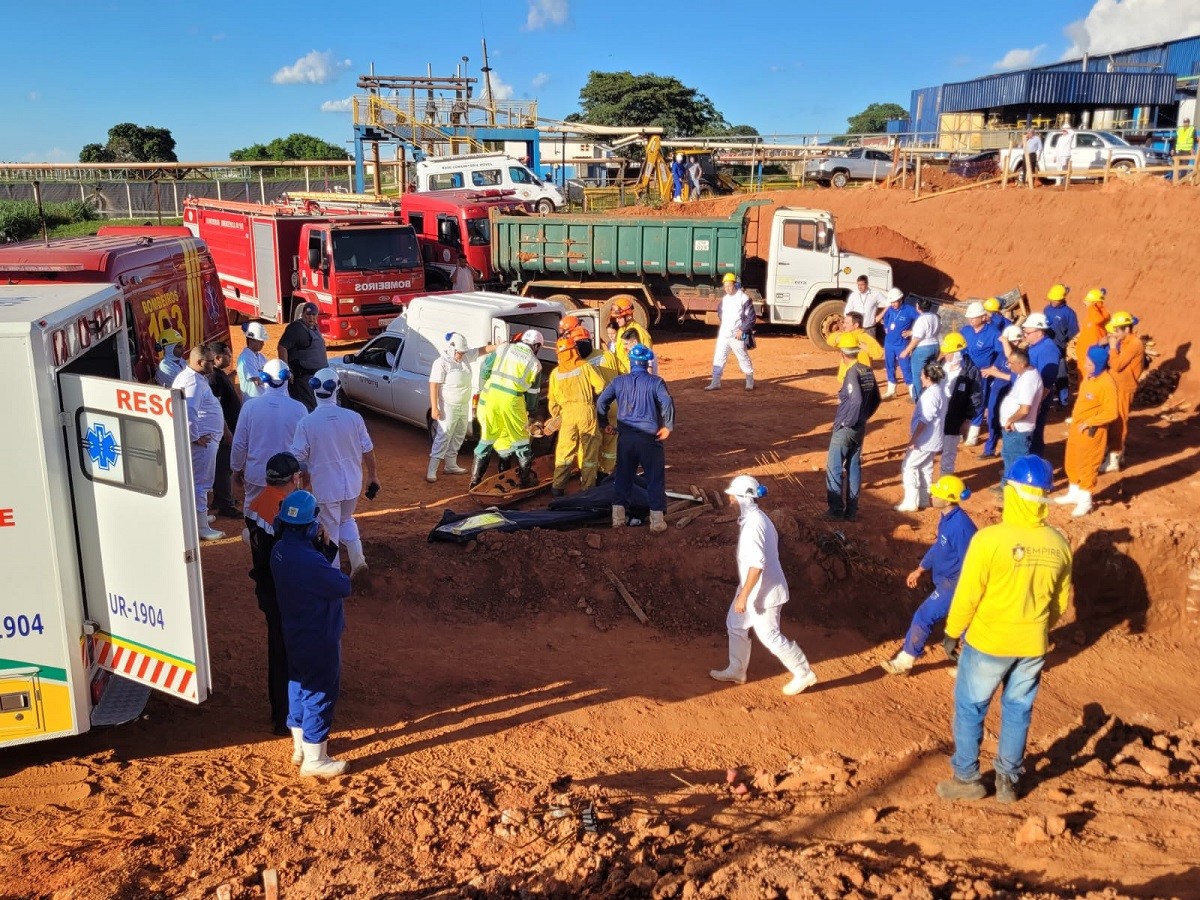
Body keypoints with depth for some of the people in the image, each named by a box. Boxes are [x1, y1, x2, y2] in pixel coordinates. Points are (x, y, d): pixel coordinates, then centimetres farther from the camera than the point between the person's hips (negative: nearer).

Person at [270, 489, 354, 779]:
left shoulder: (279, 551, -4)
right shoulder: (310, 561, -32)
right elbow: (343, 587, -20)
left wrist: (324, 548, -8)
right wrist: (328, 551, -7)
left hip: (294, 633, 9)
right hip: (319, 638, -9)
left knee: (300, 685, 22)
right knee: (321, 693, 4)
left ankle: (300, 745, 38)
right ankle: (314, 760, 15)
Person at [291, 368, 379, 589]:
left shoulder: (306, 423, -15)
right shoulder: (353, 418, -9)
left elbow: (298, 458, -10)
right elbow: (368, 451, -1)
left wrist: (305, 475, 11)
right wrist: (372, 476, 14)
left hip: (325, 487, -3)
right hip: (352, 484, 3)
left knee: (330, 530, 13)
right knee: (346, 521, 27)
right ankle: (358, 561, 14)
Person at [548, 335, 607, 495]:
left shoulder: (555, 373, 8)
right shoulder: (586, 367, -1)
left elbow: (553, 399, 11)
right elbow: (601, 387, -5)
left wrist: (555, 415, 25)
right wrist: (597, 401, 14)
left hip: (567, 414, 2)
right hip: (587, 411, -2)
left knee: (564, 451, 10)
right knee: (589, 451, 7)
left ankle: (557, 487, 10)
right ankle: (588, 487, 11)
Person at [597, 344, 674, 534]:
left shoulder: (619, 381, 6)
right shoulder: (655, 382, -5)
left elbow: (601, 401, 6)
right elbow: (667, 402, -20)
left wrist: (605, 423, 18)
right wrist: (668, 426, -9)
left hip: (625, 437, 3)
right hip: (649, 438, -3)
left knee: (623, 476, 14)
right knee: (655, 479, 5)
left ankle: (618, 517, 16)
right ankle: (657, 521, 6)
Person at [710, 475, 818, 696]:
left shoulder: (752, 524, -26)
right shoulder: (757, 517, 4)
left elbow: (757, 564, -31)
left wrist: (743, 596, -27)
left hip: (763, 592, -10)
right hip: (757, 587, 10)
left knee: (769, 636, 4)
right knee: (735, 625, 20)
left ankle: (804, 674, 18)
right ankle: (736, 671, 34)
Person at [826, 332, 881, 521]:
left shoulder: (852, 372, -20)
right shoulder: (867, 371, 5)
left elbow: (856, 401, -31)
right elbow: (876, 400, 13)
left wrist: (846, 422, -19)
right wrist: (863, 417, 17)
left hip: (845, 428, -8)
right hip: (860, 428, 8)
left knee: (834, 468, 2)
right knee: (854, 467, 13)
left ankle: (836, 510, 5)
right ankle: (851, 510, 19)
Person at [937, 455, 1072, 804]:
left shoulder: (989, 539, -23)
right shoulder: (1058, 544, -7)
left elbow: (967, 595, -16)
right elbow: (1061, 601, 5)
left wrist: (952, 632, 0)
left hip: (987, 642, -4)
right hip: (1033, 646, 4)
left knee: (970, 708, 14)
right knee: (1018, 711, 19)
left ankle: (966, 779, 25)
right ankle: (1008, 781, 31)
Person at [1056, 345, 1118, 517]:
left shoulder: (1107, 383, -24)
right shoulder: (1089, 374, 2)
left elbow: (1111, 413, -25)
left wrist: (1088, 423, -20)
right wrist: (1075, 418, 12)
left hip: (1091, 431, -9)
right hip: (1076, 427, 9)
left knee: (1086, 465, 5)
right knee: (1071, 463, 20)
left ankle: (1085, 501, 20)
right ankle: (1074, 493, 38)